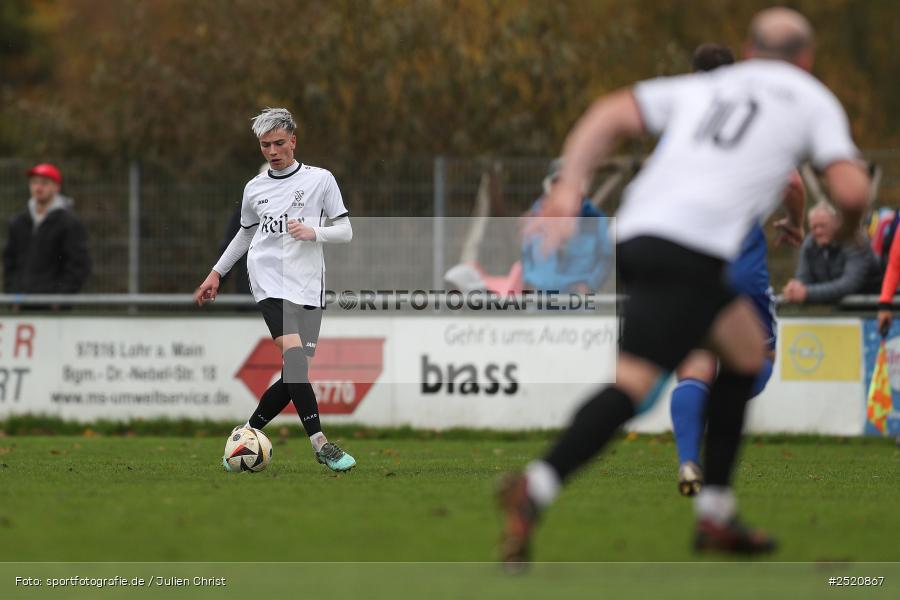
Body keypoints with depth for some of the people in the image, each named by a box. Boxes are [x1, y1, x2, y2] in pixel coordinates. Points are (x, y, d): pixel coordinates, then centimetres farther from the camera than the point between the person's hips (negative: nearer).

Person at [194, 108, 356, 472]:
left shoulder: (320, 180, 5)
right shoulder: (255, 188, 13)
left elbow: (345, 232, 4)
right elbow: (245, 234, 29)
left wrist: (313, 232, -14)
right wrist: (216, 274, 27)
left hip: (308, 286, 1)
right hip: (269, 281, -1)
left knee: (296, 373, -2)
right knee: (294, 352, -23)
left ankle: (249, 432, 18)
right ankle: (320, 444, -28)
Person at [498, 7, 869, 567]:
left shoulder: (704, 86, 29)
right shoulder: (814, 99, 17)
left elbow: (611, 115, 14)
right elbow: (850, 188, 4)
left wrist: (570, 187, 7)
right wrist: (852, 227, 26)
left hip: (638, 230, 7)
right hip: (693, 247, -7)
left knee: (747, 349, 24)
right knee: (636, 380, -17)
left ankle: (717, 514, 20)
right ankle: (538, 488, -38)